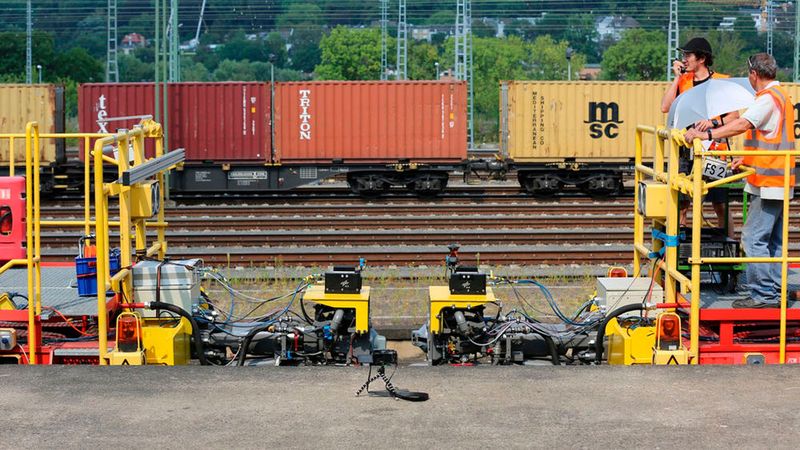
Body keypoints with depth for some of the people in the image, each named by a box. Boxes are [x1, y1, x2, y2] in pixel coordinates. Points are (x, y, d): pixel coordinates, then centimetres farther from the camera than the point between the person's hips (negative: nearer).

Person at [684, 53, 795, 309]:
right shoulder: (782, 96, 18)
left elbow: (743, 125, -29)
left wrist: (707, 134, -34)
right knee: (773, 240, 14)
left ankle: (764, 295, -8)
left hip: (767, 182, -10)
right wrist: (746, 159, 23)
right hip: (780, 181, 10)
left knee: (754, 238, -8)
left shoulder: (767, 98, -14)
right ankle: (775, 293, 17)